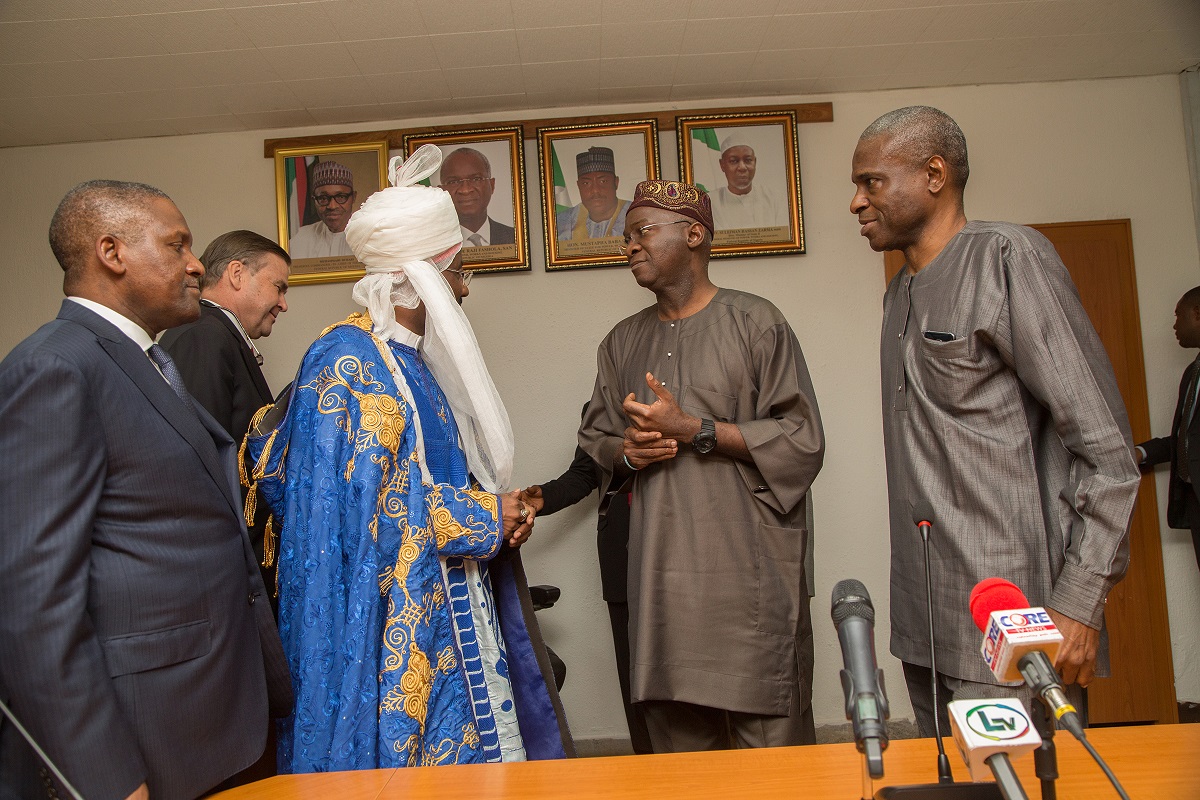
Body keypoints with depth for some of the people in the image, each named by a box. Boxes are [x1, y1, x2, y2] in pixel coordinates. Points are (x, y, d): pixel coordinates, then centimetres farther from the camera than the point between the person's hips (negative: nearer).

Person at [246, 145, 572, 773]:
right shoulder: (346, 363, -15)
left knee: (484, 755, 14)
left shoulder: (416, 360, 12)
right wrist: (483, 515, -12)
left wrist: (501, 511, 1)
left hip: (452, 607, 8)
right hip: (395, 620, -8)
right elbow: (370, 503, -20)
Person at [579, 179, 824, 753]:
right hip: (661, 580, 5)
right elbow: (594, 439, 19)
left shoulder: (756, 323, -2)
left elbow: (802, 440, -8)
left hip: (749, 573, -4)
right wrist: (628, 452, -4)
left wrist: (690, 429, -13)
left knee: (772, 742, 4)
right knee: (677, 745, 13)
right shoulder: (623, 343, 14)